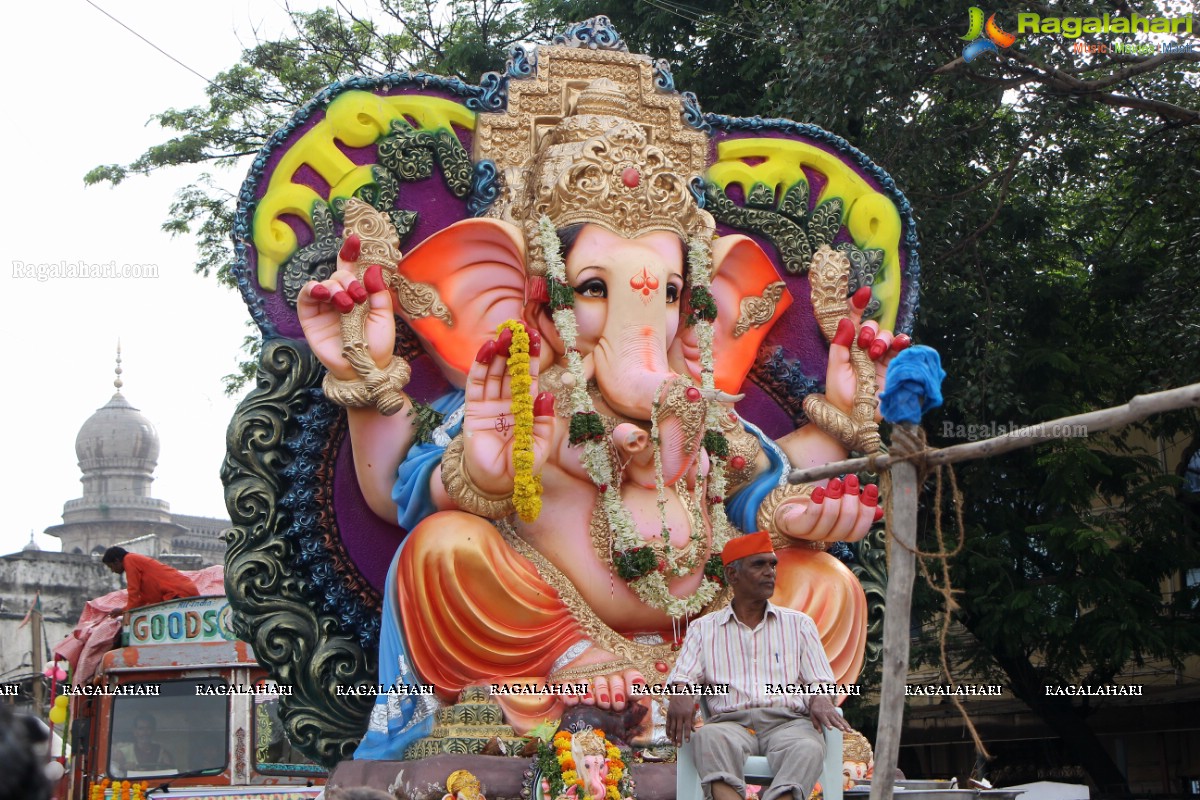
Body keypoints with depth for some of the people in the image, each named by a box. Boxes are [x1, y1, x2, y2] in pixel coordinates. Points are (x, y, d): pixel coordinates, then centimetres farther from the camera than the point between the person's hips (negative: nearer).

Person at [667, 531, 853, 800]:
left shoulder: (799, 624, 22)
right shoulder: (703, 629, 20)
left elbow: (821, 681, 15)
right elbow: (682, 676, 8)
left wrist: (819, 700, -11)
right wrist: (680, 694, -18)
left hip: (788, 721, 0)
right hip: (731, 722, 0)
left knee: (807, 747, -37)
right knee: (710, 738, -37)